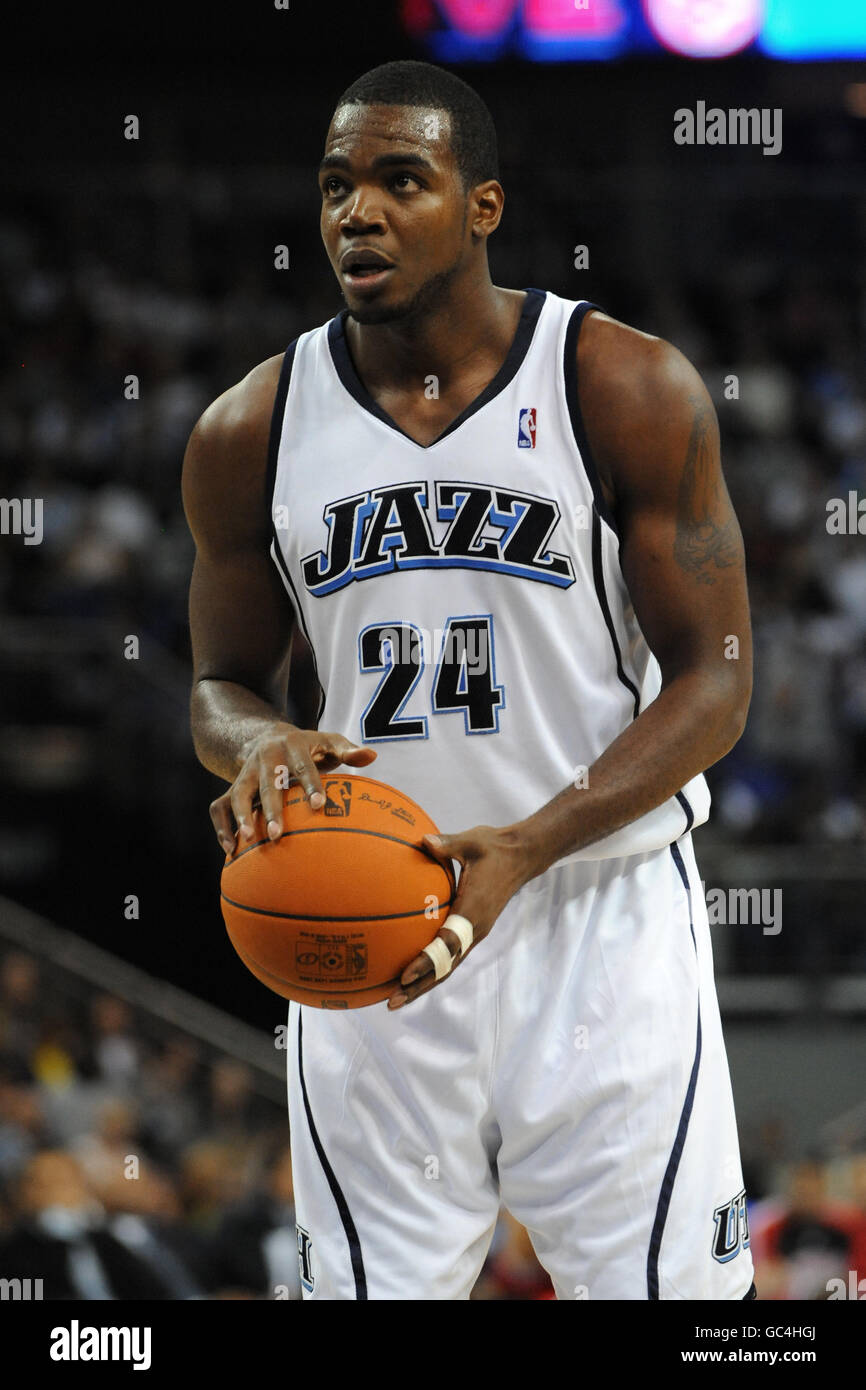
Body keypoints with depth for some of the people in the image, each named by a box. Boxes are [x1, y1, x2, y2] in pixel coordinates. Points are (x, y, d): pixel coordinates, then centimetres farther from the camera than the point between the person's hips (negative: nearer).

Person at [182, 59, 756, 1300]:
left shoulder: (629, 390, -7)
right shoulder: (250, 434, 2)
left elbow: (714, 682, -7)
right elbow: (224, 681, 13)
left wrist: (523, 850, -21)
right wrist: (258, 745, -14)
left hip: (603, 917, -2)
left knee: (657, 1283, -2)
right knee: (374, 1285, 7)